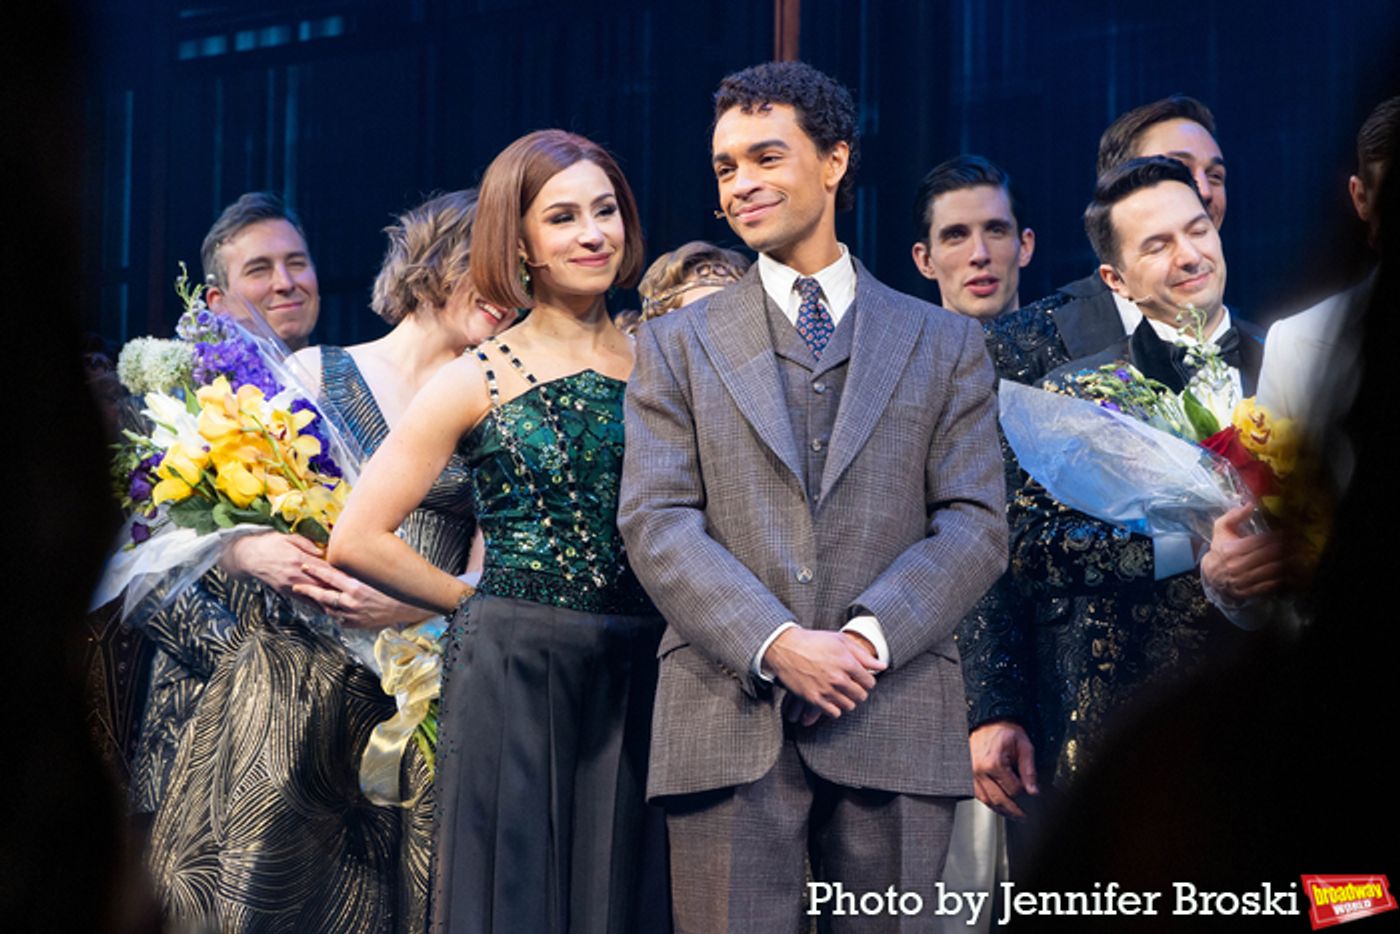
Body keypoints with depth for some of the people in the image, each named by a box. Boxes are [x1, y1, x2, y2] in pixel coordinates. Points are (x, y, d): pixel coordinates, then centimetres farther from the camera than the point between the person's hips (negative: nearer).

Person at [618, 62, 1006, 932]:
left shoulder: (946, 344, 12)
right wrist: (776, 644, -14)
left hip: (896, 720, 0)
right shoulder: (677, 344, 12)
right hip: (728, 721, 0)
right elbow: (656, 522, 1)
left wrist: (870, 635, -13)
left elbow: (975, 523, 4)